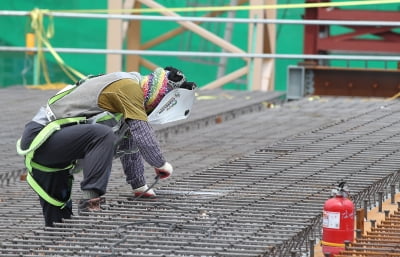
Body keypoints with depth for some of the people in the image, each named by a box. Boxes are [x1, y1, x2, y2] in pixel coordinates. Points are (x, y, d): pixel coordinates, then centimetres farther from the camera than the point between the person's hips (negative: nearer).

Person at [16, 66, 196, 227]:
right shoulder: (129, 87, -12)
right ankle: (90, 200, -31)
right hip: (42, 135, -11)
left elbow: (129, 141, 28)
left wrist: (139, 186, 30)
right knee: (104, 136, -31)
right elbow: (142, 134, -17)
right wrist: (161, 164, -1)